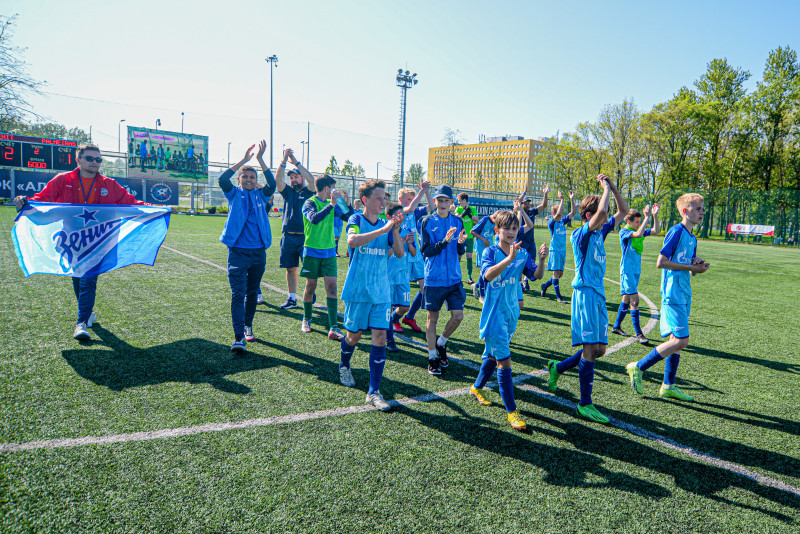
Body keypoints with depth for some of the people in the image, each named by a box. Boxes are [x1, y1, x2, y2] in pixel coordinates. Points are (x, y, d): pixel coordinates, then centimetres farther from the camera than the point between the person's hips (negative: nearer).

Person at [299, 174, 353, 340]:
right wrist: (331, 204, -31)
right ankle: (306, 320, 28)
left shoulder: (332, 204, 10)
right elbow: (314, 218, -28)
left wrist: (347, 202, -5)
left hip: (329, 251, 4)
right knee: (311, 286, 6)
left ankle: (333, 327, -6)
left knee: (331, 286, -5)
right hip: (312, 251, -4)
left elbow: (350, 217, 9)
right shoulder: (310, 203, -7)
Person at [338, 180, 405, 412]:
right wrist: (383, 229, -27)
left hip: (381, 292, 3)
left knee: (380, 337, -3)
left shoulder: (386, 224, 9)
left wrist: (395, 230, -14)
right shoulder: (356, 220, -3)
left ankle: (373, 392, 3)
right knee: (354, 334, 9)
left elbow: (399, 253, 1)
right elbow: (352, 241, -26)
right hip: (357, 290, -3)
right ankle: (344, 366, 42)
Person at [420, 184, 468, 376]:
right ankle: (432, 357, 18)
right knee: (432, 318, 5)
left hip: (454, 278, 3)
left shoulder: (457, 221, 7)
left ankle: (441, 343, 26)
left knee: (458, 315, -1)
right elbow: (426, 251, -9)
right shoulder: (427, 222, -3)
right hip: (434, 278, -3)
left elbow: (461, 252, 8)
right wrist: (444, 242, -22)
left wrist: (461, 243, -15)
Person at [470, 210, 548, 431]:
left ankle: (477, 387, 43)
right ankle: (512, 411, 3)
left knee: (493, 354, 20)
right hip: (494, 314, -6)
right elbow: (487, 274, -29)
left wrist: (542, 259, -25)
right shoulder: (491, 252, -11)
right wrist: (509, 258, -40)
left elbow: (536, 275, -6)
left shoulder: (522, 253, 3)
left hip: (512, 313, 6)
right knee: (504, 361, -7)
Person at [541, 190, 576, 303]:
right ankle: (558, 296, -2)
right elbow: (557, 215, -27)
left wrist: (572, 199, -5)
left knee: (560, 273, 10)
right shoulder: (551, 223, -9)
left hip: (563, 250, 7)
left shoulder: (563, 221, 9)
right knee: (556, 272, -5)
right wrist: (562, 200, -24)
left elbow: (573, 212, 4)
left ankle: (545, 285, 31)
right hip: (555, 250, -7)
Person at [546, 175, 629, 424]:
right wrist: (606, 188, -11)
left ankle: (558, 368, 29)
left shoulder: (601, 233, 13)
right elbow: (601, 211, -27)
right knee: (591, 349, -7)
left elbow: (623, 211, 20)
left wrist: (612, 186, 9)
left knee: (599, 349, 9)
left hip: (599, 295, 9)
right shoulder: (581, 234, -11)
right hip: (585, 293, -8)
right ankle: (585, 405, 3)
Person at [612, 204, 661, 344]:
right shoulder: (624, 232, -10)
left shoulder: (638, 231, 11)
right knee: (635, 299, -13)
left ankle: (616, 326, 25)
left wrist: (655, 216, -6)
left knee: (627, 298, 13)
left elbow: (656, 230, 6)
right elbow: (638, 234, -28)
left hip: (636, 270, 8)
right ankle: (639, 333, -11)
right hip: (627, 270, -8)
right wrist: (647, 217, -25)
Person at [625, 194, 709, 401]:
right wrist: (691, 267, -14)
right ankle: (638, 367, -1)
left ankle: (668, 386, 19)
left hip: (684, 295, 9)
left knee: (677, 340, 11)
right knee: (681, 340, -12)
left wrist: (698, 268, -1)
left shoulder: (692, 238, 17)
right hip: (673, 294, -9)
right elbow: (661, 262, -17)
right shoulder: (676, 232, -11)